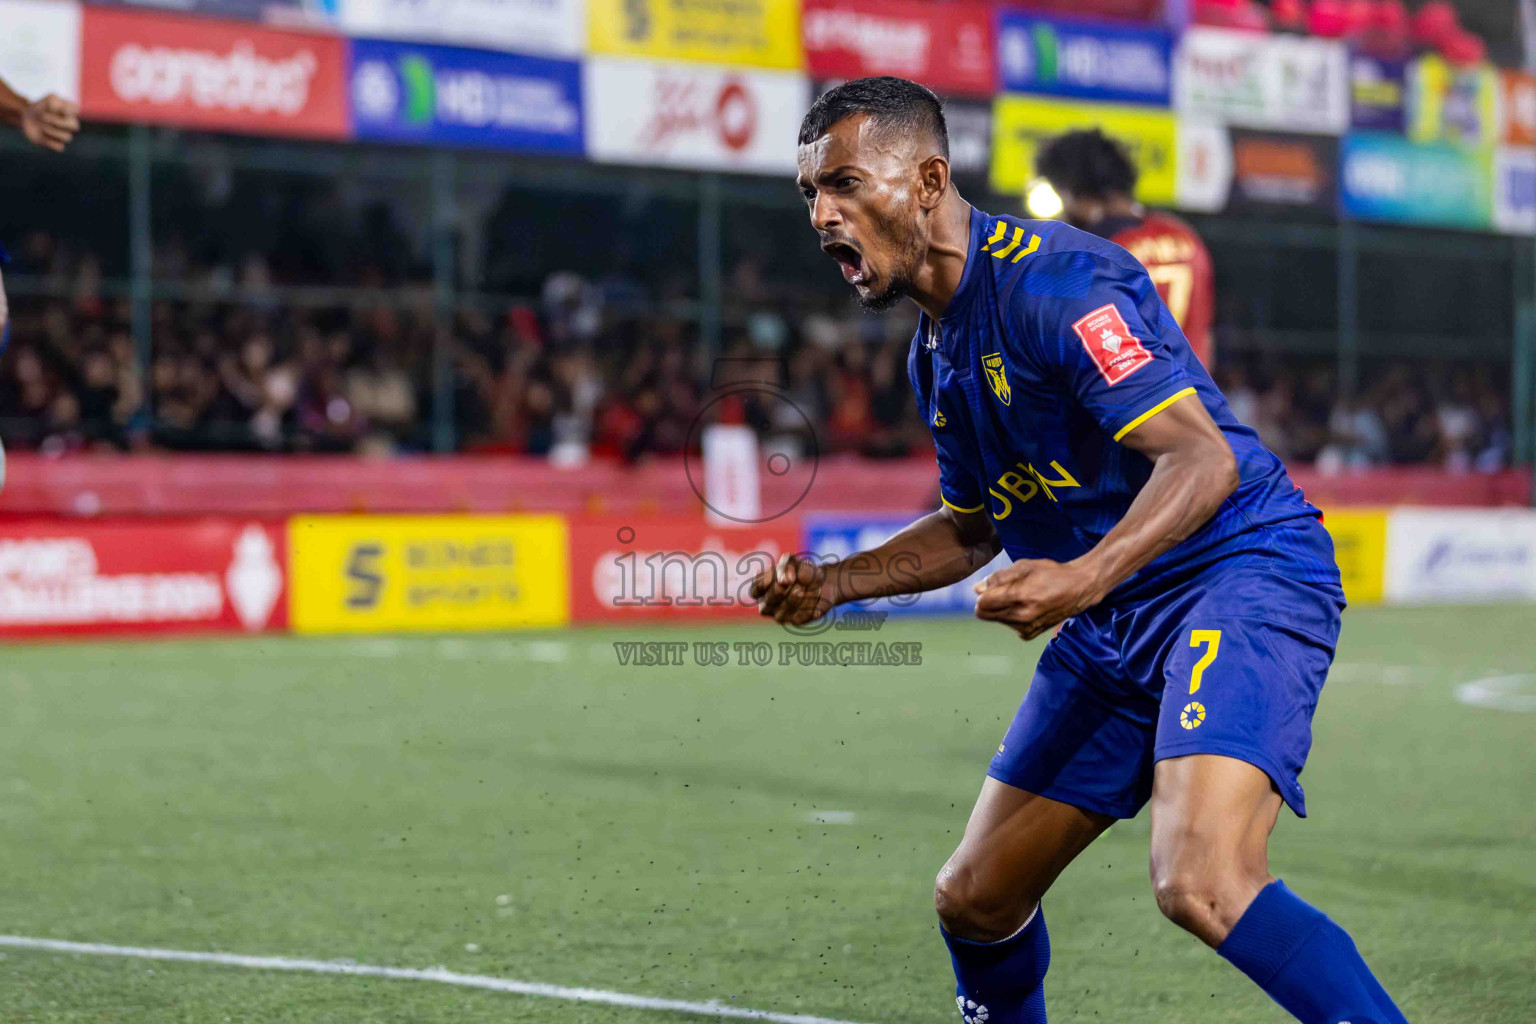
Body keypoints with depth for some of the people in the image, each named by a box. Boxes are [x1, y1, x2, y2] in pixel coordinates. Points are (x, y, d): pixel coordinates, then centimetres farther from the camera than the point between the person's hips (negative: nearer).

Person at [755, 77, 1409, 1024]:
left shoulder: (1053, 280, -18)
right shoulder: (937, 350, 12)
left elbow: (1204, 458, -25)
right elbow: (973, 528, 25)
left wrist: (1082, 579, -38)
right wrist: (832, 584, 12)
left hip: (1244, 569, -9)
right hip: (1115, 625, 9)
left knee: (1202, 886, -31)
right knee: (974, 899, 11)